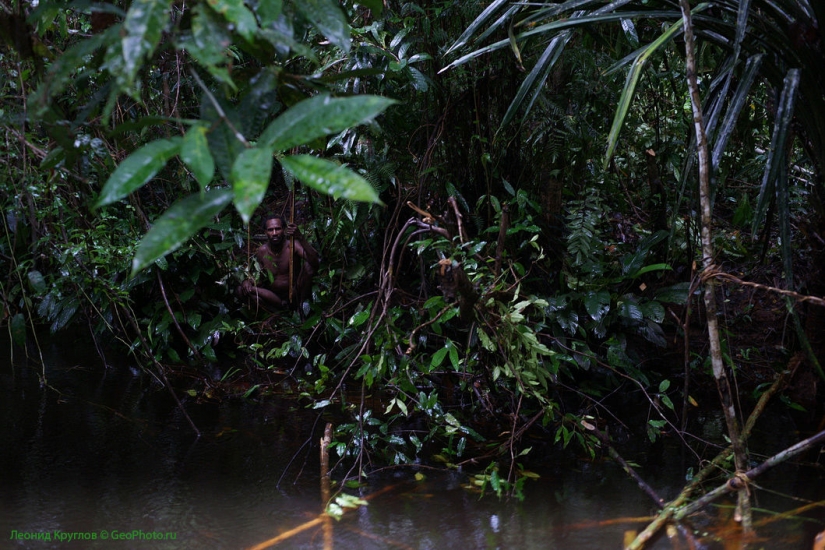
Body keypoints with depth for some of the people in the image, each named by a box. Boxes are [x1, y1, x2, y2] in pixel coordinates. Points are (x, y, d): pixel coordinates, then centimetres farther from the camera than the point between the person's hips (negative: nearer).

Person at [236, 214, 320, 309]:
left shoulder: (292, 245, -14)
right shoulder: (261, 252, -3)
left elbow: (315, 262, -31)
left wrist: (301, 238, -42)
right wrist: (248, 281, -13)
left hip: (295, 296, -4)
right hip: (274, 297, 4)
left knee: (308, 264, -24)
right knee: (241, 290, -15)